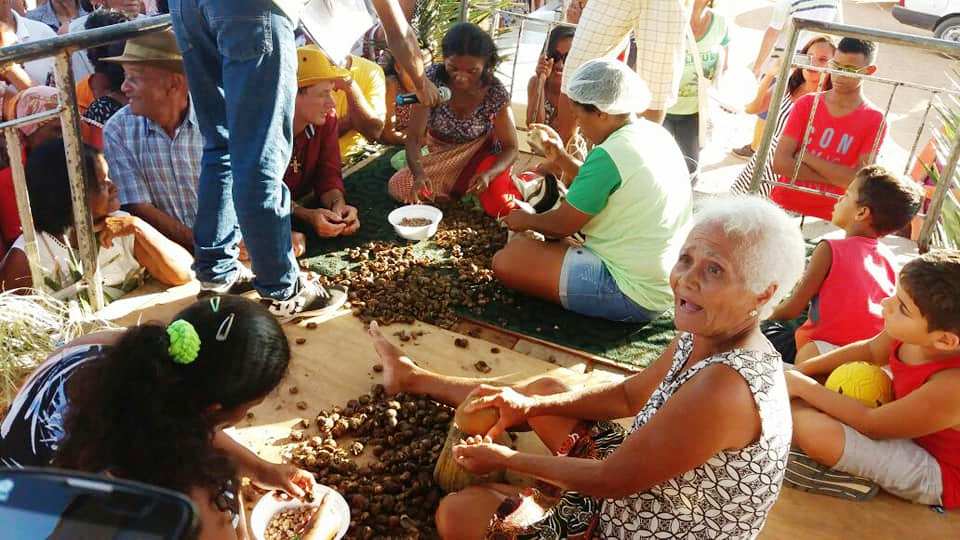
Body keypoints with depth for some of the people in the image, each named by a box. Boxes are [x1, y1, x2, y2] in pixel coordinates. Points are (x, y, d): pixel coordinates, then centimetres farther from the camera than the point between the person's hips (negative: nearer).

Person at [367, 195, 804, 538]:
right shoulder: (703, 337, -8)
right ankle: (412, 377, 41)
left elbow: (610, 480, -28)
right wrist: (529, 404, 1)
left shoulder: (725, 387, -37)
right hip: (633, 486, 8)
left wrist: (505, 458, -13)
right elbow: (630, 395, 9)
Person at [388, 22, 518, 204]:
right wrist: (419, 174, -44)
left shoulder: (495, 93, -23)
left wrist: (488, 174, -39)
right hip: (439, 156, 2)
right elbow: (413, 136, -23)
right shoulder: (433, 79, -23)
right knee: (397, 186, -17)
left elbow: (511, 148, -17)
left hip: (480, 157, -1)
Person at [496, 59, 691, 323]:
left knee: (507, 259, -15)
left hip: (634, 297, -10)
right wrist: (562, 158, 13)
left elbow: (563, 224, -11)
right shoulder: (655, 134, 5)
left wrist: (526, 220, 7)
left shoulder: (609, 156, -22)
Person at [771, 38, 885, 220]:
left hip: (826, 219, -2)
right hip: (782, 206, 2)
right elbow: (780, 163, -9)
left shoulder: (874, 121, -5)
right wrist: (837, 177, -14)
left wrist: (806, 157, -13)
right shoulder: (806, 104, 1)